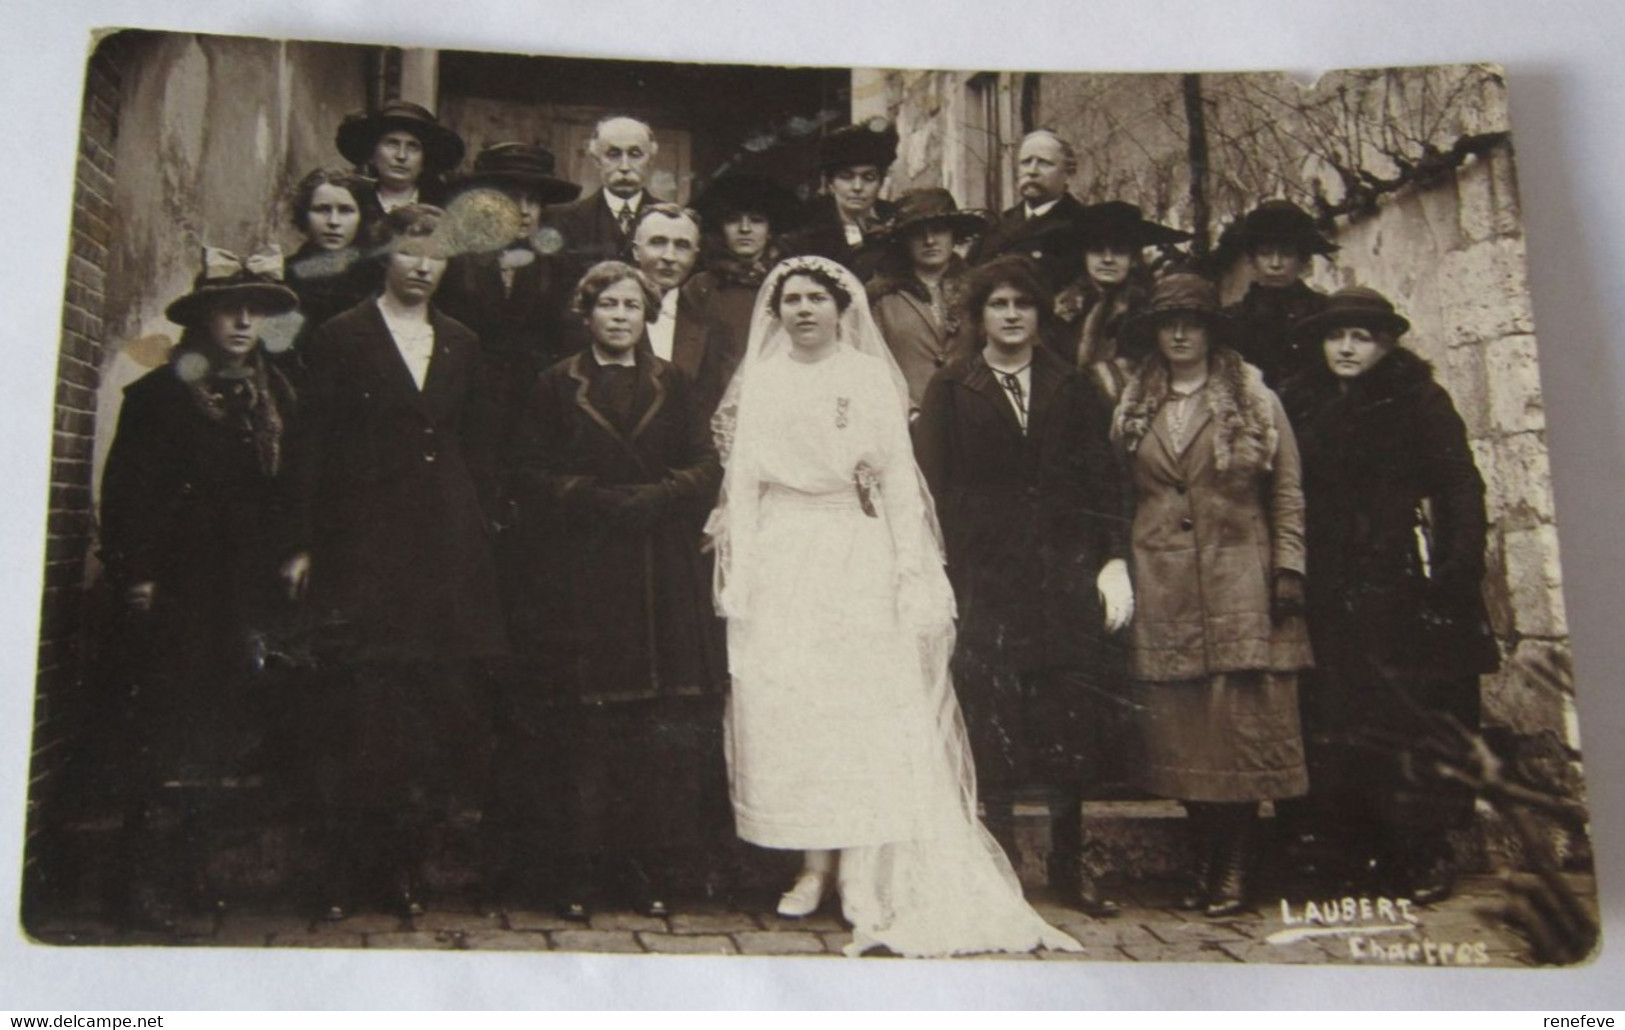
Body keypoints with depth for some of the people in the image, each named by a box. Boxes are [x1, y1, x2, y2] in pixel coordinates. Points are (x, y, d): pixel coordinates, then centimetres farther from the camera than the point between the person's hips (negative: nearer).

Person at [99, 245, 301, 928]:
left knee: (214, 743, 10)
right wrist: (134, 580, -11)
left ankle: (190, 876, 19)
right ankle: (147, 889, 2)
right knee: (167, 746, -5)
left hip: (242, 601, 5)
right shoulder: (158, 395, -3)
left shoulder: (274, 398, 13)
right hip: (176, 597, -5)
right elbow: (124, 495, -7)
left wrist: (286, 564, 8)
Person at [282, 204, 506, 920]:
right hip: (364, 545, -3)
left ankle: (406, 864, 15)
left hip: (448, 551, 3)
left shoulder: (462, 346, 15)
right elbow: (312, 448, 0)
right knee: (364, 708, -2)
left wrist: (479, 532, 9)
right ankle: (347, 873, 9)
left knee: (440, 708, 2)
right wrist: (303, 544, -4)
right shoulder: (342, 339, 4)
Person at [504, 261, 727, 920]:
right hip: (580, 575, -1)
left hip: (663, 578, 1)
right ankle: (582, 867, 5)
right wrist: (601, 501, -11)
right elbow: (534, 476, 2)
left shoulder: (671, 385, 14)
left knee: (666, 725, -3)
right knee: (583, 722, -3)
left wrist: (651, 501, -10)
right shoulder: (557, 386, 9)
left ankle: (651, 864, 6)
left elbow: (705, 469, 6)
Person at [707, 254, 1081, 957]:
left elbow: (897, 477, -1)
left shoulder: (871, 377, 3)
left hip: (856, 558, -2)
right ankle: (814, 866, 8)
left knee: (863, 707, -4)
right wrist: (737, 569, 2)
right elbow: (742, 476, 9)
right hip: (778, 560, 3)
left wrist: (910, 568, -8)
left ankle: (869, 878, 1)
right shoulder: (759, 380, 11)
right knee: (785, 708, 0)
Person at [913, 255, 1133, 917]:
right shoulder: (950, 392, 7)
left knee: (1070, 717, 3)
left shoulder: (1071, 390, 14)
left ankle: (1069, 861, 16)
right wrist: (940, 580, -5)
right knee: (992, 720, -3)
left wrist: (1114, 560, 0)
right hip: (985, 577, -2)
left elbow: (1104, 481, 10)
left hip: (1066, 573, 2)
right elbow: (934, 491, 2)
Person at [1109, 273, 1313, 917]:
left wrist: (1288, 570, -4)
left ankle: (1235, 873, 3)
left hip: (1240, 585, -2)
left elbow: (1287, 492, 4)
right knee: (1182, 730, 3)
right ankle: (1205, 865, 14)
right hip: (1163, 590, 2)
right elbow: (1120, 495, 14)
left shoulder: (1256, 402, 6)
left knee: (1241, 724, -5)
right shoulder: (1135, 409, 13)